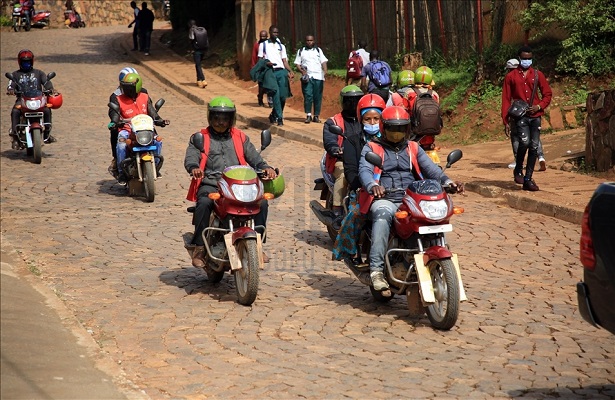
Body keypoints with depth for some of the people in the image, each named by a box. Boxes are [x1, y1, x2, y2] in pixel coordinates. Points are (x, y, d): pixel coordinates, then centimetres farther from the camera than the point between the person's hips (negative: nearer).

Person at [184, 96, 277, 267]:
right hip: (210, 184, -3)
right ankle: (199, 247, -25)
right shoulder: (199, 138, 14)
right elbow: (191, 158, -1)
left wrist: (265, 167, -9)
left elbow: (253, 157, 13)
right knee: (204, 203, -35)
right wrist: (194, 168, -26)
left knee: (261, 202, -20)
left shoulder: (240, 137, 22)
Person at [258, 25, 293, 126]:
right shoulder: (263, 45, 12)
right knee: (276, 95, -13)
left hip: (281, 71, 3)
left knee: (283, 95, -4)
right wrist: (266, 63, -14)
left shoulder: (281, 46, 21)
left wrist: (290, 71, -3)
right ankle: (279, 117, -10)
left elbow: (284, 61, 14)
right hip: (270, 72, -3)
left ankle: (273, 115, 16)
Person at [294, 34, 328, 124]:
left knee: (318, 97, -1)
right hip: (307, 77, -1)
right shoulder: (301, 51, 14)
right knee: (308, 96, -12)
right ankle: (308, 115, -10)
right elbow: (297, 64, 10)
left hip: (318, 77, 1)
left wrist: (325, 70, -12)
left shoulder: (318, 50, 17)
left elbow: (323, 62, 7)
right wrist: (302, 70, -10)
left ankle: (316, 116, 5)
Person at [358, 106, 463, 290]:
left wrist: (447, 181, -16)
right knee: (382, 215, -38)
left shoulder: (413, 148, 22)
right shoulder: (372, 148, 13)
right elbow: (364, 170, -7)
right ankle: (376, 270, -44)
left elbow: (430, 168, 6)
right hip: (384, 200, -3)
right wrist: (372, 185, -32)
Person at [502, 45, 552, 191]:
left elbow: (547, 94, 12)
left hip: (535, 116, 3)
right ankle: (518, 170, 2)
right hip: (520, 116, -3)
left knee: (534, 147, 1)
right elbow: (506, 100, 4)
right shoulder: (511, 77, 5)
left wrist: (539, 106, -8)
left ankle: (528, 179, 10)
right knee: (524, 142, -22)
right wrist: (506, 121, -3)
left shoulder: (538, 75, 10)